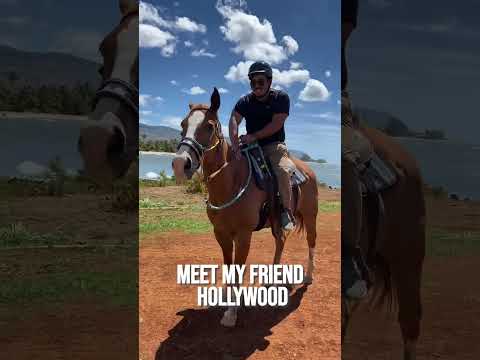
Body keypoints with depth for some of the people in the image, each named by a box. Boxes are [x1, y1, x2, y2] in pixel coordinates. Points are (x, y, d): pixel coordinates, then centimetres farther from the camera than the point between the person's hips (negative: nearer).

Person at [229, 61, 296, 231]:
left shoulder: (281, 97, -3)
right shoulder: (245, 101, 4)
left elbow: (277, 124, -15)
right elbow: (234, 120, -13)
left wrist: (254, 136, -22)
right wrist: (235, 145, -31)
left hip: (274, 145, -4)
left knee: (283, 171, -31)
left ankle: (287, 212, -17)